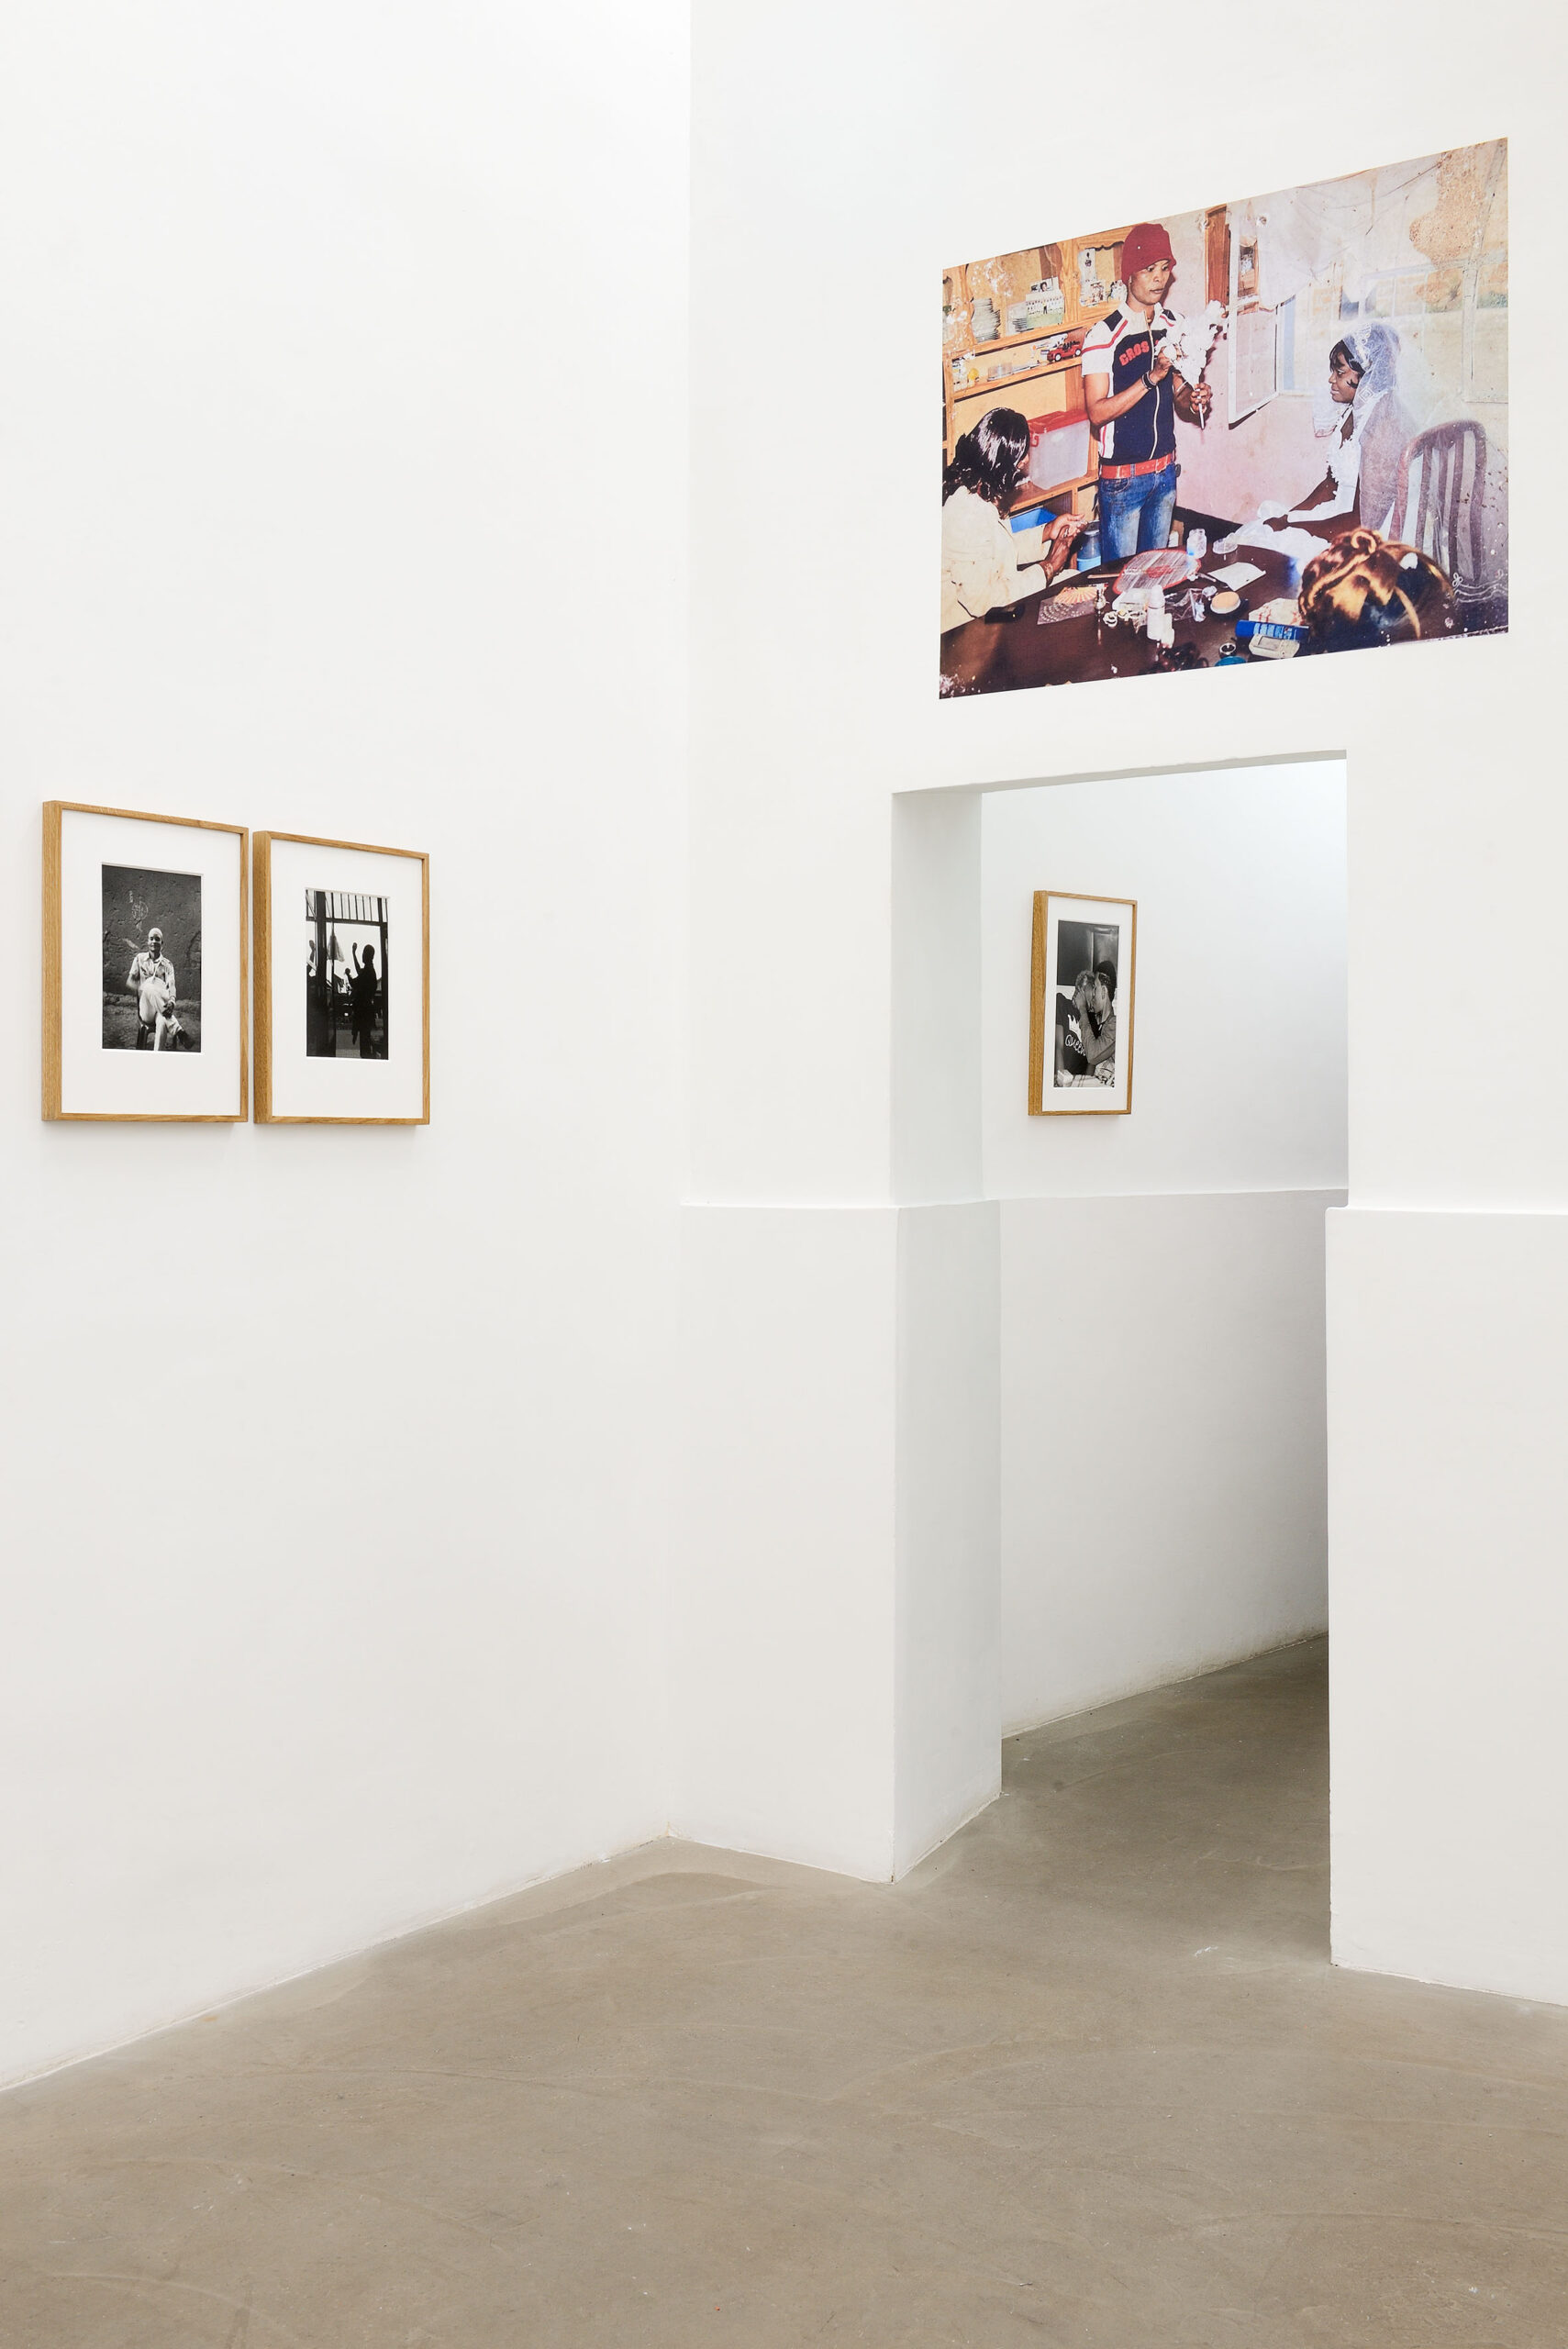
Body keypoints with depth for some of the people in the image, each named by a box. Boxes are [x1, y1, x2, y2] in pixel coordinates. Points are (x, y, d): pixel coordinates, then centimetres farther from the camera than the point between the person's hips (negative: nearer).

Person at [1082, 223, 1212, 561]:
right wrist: (1151, 378, -29)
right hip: (1122, 477, -6)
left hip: (1165, 469, 6)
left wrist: (1193, 400, -10)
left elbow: (1177, 393, 14)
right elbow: (1097, 412, -21)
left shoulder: (1173, 326, 4)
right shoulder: (1104, 335, -15)